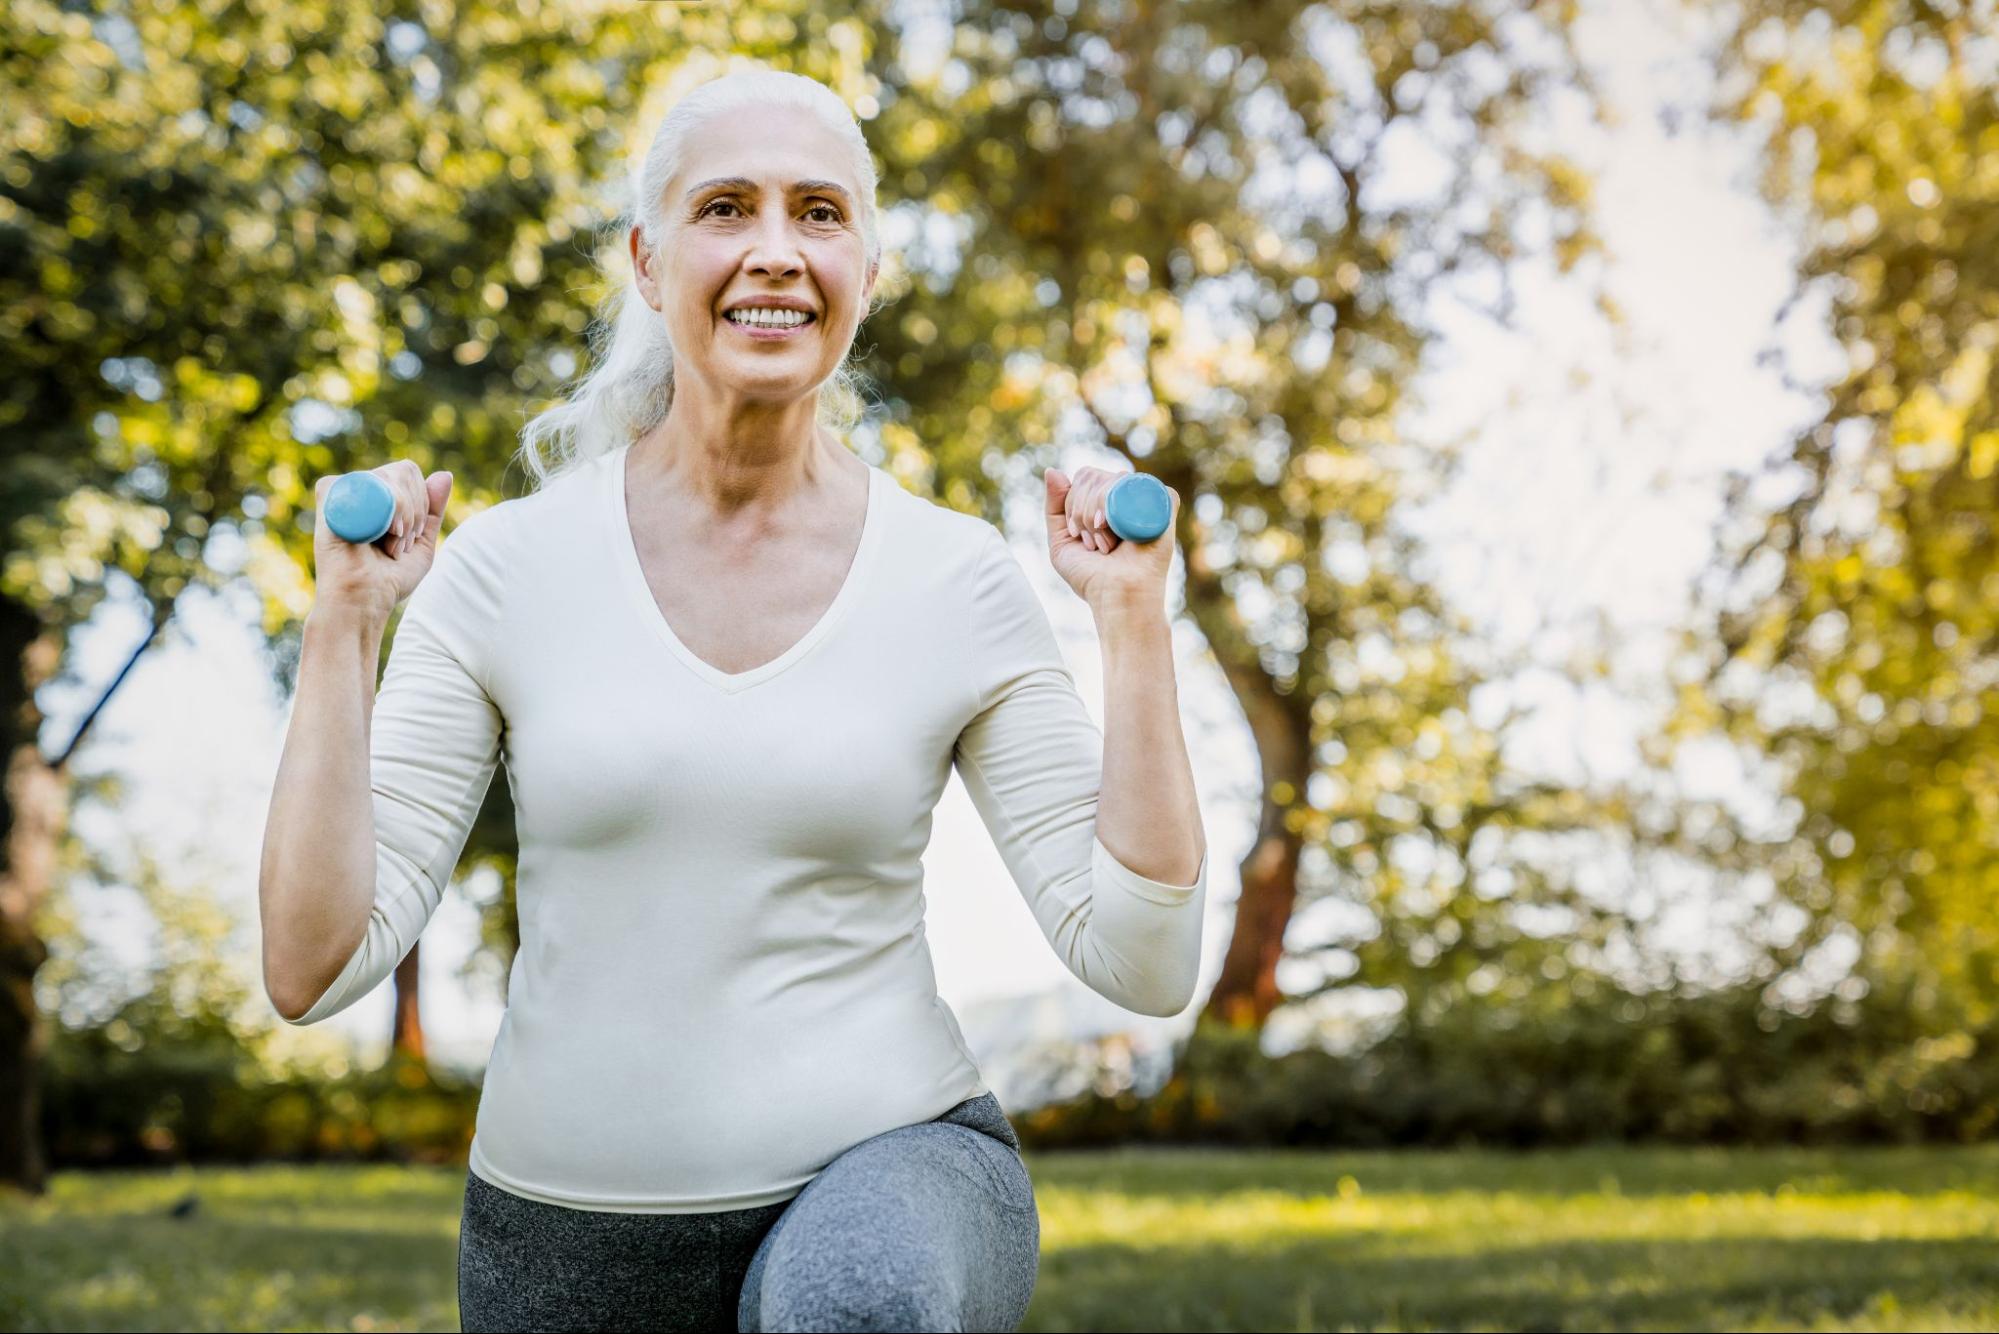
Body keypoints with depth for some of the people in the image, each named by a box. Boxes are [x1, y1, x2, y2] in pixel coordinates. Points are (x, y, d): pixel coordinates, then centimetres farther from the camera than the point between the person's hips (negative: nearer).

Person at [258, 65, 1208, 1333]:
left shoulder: (957, 578, -6)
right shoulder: (509, 564, -6)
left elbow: (1143, 961, -9)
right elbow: (313, 970, -9)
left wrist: (1135, 619, -13)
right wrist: (344, 623, -14)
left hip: (884, 1173, -1)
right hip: (570, 1227, 2)